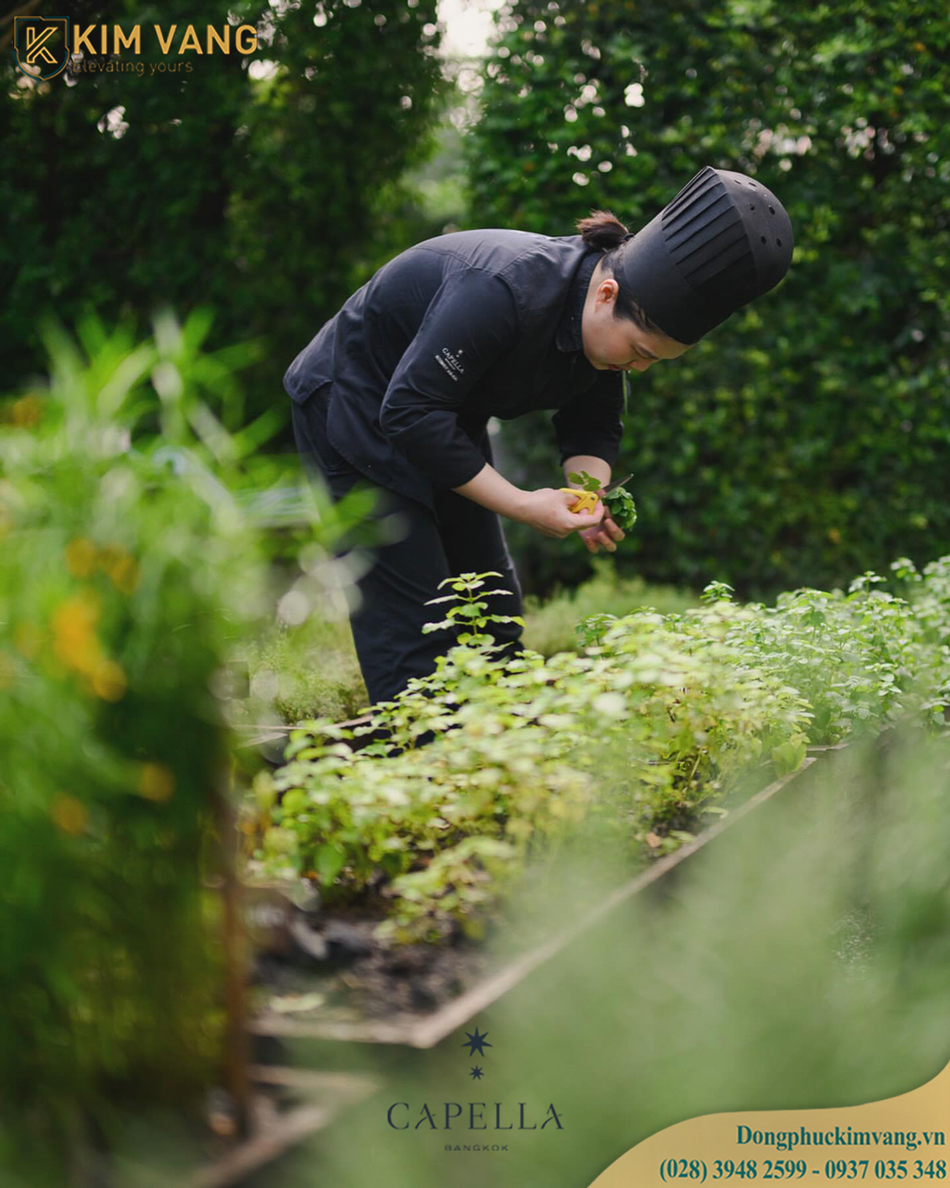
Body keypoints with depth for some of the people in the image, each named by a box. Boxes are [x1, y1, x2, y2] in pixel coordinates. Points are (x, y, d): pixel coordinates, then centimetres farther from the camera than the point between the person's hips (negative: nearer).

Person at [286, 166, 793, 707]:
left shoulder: (611, 326, -10)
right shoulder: (502, 290, -36)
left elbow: (592, 425, 2)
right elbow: (411, 411, -34)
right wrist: (522, 505, -32)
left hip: (444, 422, 8)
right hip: (358, 413, -8)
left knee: (494, 613, 8)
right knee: (414, 627, -13)